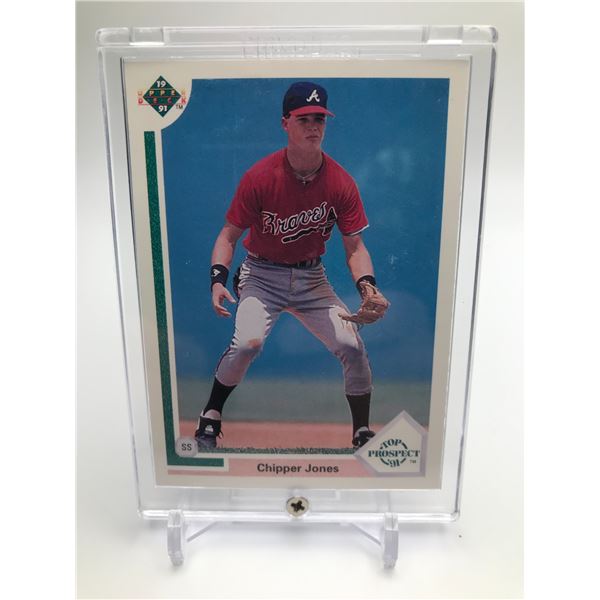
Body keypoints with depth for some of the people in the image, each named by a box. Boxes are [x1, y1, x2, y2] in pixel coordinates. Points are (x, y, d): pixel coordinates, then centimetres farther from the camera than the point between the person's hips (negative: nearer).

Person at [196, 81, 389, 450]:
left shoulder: (341, 183, -9)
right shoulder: (259, 177, -14)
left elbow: (355, 246, -7)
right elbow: (230, 235, -8)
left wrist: (367, 284, -26)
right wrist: (218, 278, -24)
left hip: (312, 278, 2)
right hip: (262, 275, -2)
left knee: (353, 347, -10)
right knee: (248, 342, -26)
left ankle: (363, 434, 15)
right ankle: (210, 418, 5)